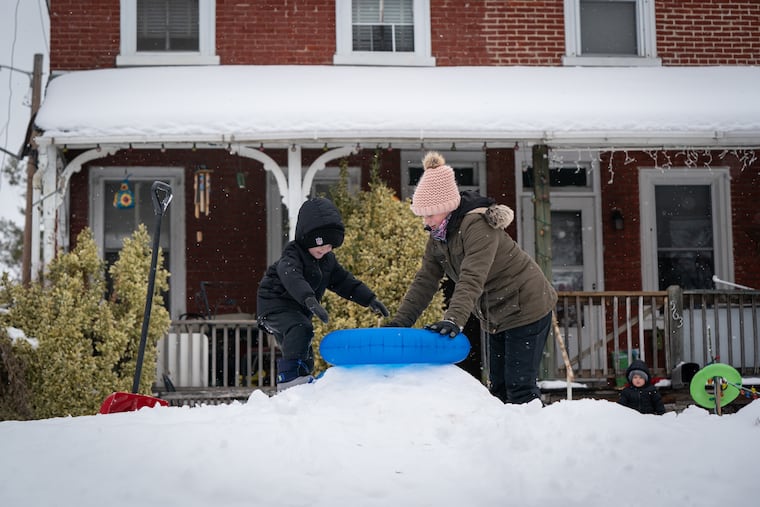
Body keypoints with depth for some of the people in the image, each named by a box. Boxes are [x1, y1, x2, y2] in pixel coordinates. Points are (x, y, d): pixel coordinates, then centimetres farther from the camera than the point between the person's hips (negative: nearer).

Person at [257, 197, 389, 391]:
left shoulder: (328, 260, 7)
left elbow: (344, 281, 13)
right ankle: (290, 376, -38)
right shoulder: (292, 256, -21)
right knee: (300, 329, -34)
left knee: (306, 358, 13)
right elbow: (292, 278, -41)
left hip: (299, 310, 9)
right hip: (276, 304, -9)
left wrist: (370, 299, 4)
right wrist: (310, 300, -58)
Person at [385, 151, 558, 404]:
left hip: (526, 308, -9)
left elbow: (472, 279, -39)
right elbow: (425, 280, -3)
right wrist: (399, 321, -12)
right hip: (497, 315, 9)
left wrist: (454, 319, -51)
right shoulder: (438, 236, -1)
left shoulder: (478, 225, -28)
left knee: (519, 386, -12)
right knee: (499, 386, 11)